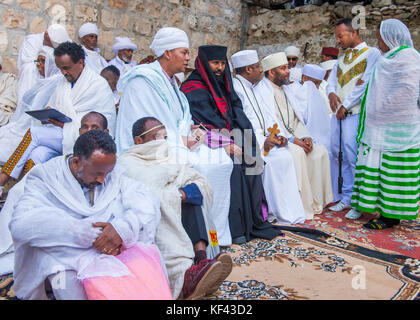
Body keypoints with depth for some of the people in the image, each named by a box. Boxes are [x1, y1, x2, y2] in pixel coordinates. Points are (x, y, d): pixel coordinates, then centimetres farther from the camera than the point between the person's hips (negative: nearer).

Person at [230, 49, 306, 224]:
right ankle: (282, 214, -13)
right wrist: (261, 141, -20)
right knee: (268, 161, -26)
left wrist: (278, 135, 2)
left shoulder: (255, 88, 22)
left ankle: (290, 212, -9)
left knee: (285, 156, -14)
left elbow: (268, 116, 20)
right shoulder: (235, 89, -7)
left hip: (265, 139, 8)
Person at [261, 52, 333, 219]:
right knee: (297, 153, -31)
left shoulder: (287, 90, 20)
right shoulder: (262, 91, -6)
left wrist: (305, 137, -1)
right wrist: (292, 139, -20)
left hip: (295, 138, 8)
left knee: (320, 151, -10)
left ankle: (316, 202, -4)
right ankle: (302, 206, -21)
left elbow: (297, 118, 18)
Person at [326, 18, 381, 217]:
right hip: (338, 113, 7)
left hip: (355, 113, -7)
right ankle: (345, 198, 13)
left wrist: (345, 105, -11)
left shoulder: (372, 53, 1)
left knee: (353, 157, -10)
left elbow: (366, 83, -9)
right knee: (338, 154, 4)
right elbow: (331, 80, 18)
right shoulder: (342, 59, 23)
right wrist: (331, 93, -5)